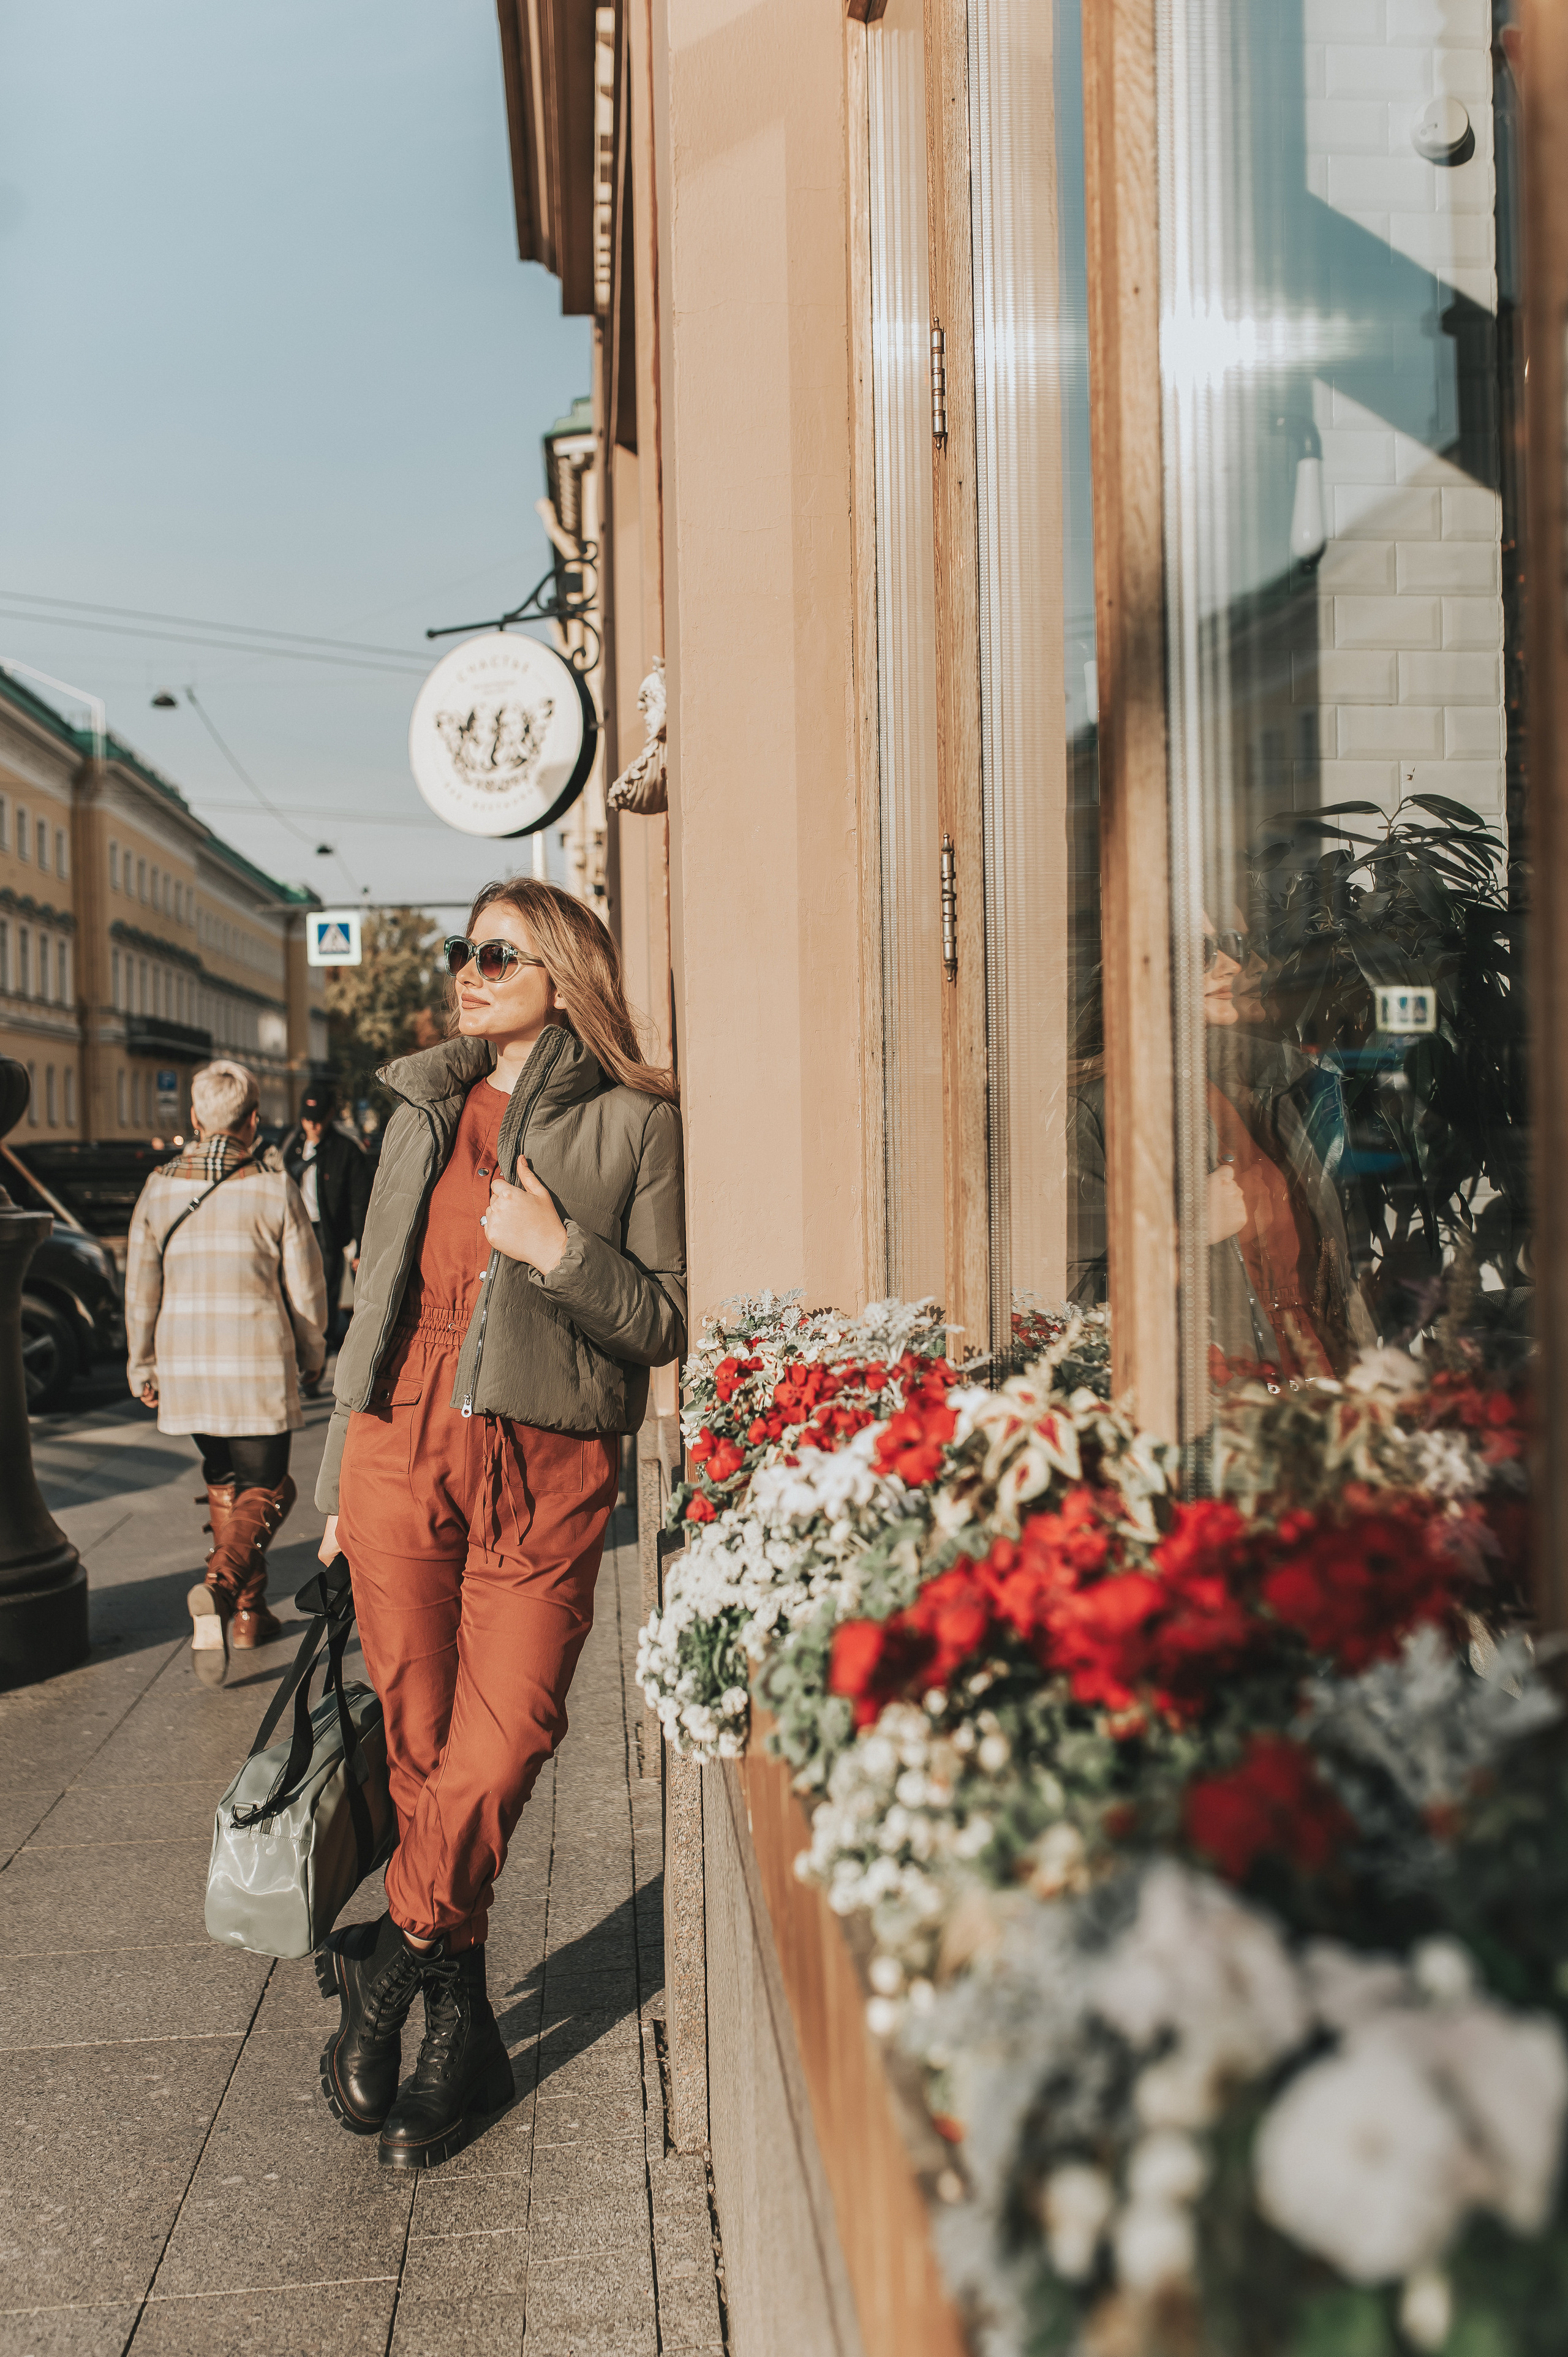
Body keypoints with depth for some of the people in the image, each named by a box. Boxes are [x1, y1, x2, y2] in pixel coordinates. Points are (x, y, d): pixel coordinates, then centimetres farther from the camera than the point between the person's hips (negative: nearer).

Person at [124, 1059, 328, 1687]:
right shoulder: (275, 1189, -7)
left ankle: (247, 1611, 24)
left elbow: (141, 1287, 7)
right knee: (264, 1490, 6)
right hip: (258, 1366, -4)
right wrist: (313, 1355, 14)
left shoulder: (159, 1189, 2)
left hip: (184, 1364, 4)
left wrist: (142, 1365, 18)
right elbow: (305, 1287, -2)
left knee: (223, 1482, 20)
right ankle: (221, 1585, -20)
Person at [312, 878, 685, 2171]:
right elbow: (376, 1295, 18)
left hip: (549, 1468, -3)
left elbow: (669, 1319, 0)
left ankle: (394, 1960, 14)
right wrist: (339, 1478, 17)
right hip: (404, 1447, 4)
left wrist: (560, 1250, -16)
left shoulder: (635, 1123, 1)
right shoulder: (425, 1107, 14)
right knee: (422, 1744, 7)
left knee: (505, 1738, -10)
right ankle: (459, 2022, 21)